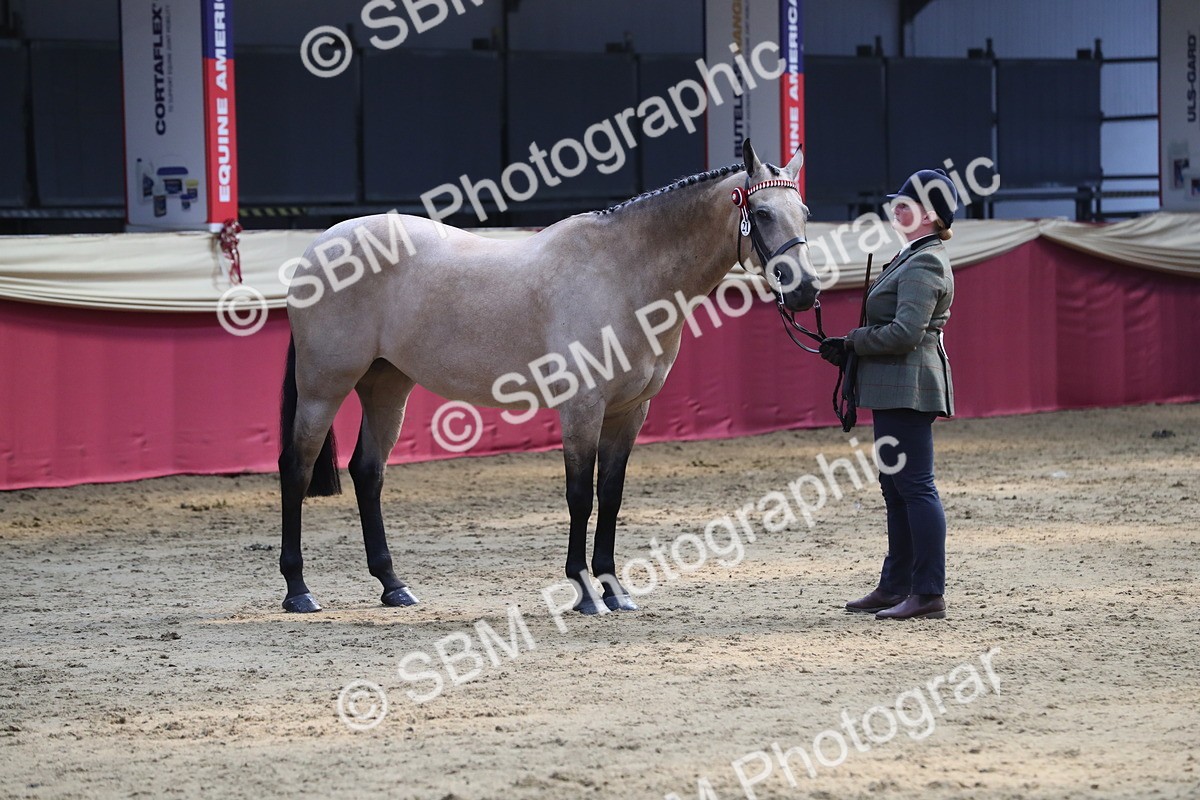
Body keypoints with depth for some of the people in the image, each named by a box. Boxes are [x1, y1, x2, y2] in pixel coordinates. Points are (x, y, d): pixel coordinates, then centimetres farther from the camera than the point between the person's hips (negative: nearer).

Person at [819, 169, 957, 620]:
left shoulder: (924, 266, -15)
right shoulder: (914, 258, 18)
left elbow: (904, 333, -24)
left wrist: (852, 343, -11)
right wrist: (848, 351, 9)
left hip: (908, 389, -11)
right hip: (897, 390, 11)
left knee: (915, 485, -9)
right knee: (896, 487, 15)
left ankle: (929, 595, -8)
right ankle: (896, 587, 22)